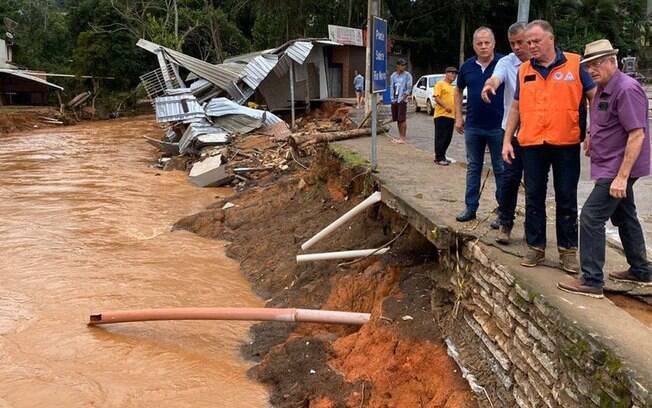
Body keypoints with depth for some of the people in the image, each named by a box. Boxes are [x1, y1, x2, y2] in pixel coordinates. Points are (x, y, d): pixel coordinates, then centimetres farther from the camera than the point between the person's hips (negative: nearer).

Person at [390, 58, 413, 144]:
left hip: (402, 101, -5)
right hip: (394, 101, 5)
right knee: (397, 120, 9)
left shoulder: (407, 75, -3)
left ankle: (403, 138, -4)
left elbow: (409, 89, -6)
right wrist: (392, 97, 7)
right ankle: (400, 136, 18)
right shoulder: (393, 75, 11)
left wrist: (403, 97, -13)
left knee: (402, 120, -7)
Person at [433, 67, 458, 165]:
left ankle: (442, 156, 16)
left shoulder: (452, 87, 23)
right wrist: (445, 106, -25)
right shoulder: (440, 84, -2)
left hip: (451, 116, 8)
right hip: (441, 115, -8)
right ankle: (439, 158, -4)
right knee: (440, 137, -7)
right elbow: (436, 97, -12)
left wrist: (456, 116, 20)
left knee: (448, 138, 8)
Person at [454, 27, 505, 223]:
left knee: (501, 170, 5)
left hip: (498, 126, -4)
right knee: (473, 167, 12)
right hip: (473, 126, 4)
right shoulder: (467, 66, 4)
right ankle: (471, 207, 21)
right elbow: (458, 91, 17)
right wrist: (458, 117, 11)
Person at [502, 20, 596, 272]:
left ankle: (568, 249, 17)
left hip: (566, 144, -3)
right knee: (534, 198, 8)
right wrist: (507, 140, 9)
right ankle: (535, 247, 20)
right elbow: (516, 107, 13)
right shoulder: (524, 70, 8)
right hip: (532, 145, 3)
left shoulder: (574, 64, -2)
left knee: (567, 200, 6)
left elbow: (594, 97, 2)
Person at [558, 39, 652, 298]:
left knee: (591, 217, -12)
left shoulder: (626, 89, -19)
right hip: (611, 168, 10)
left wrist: (621, 177, -26)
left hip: (619, 169, -10)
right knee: (624, 217, 18)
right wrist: (592, 136, 9)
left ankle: (591, 281, -6)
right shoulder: (602, 90, 11)